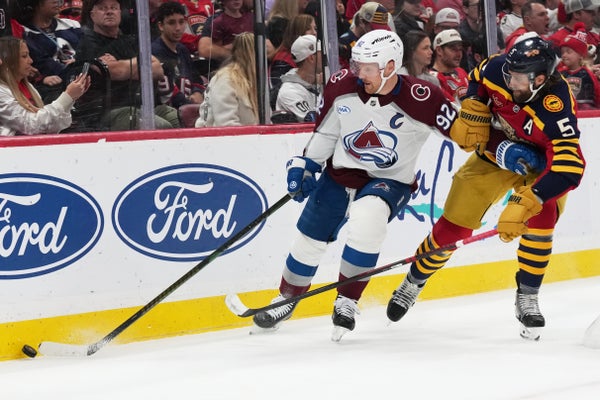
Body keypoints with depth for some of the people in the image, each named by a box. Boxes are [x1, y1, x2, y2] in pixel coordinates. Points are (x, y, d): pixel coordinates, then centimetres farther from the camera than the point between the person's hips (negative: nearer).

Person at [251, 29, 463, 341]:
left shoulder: (421, 99, -24)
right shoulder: (342, 86, -13)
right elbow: (325, 130, 5)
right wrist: (305, 164, 4)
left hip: (389, 181, -4)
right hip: (340, 173, 4)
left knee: (366, 221, -33)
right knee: (309, 241, 8)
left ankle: (347, 302, -13)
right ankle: (286, 300, 37)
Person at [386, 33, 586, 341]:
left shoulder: (556, 110, -39)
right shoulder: (498, 69, -26)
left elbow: (568, 170, -47)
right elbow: (477, 81, 0)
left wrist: (523, 205, -54)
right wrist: (473, 115, -11)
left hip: (539, 163, -3)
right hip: (494, 152, 3)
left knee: (541, 216, -29)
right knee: (453, 225, 1)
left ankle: (527, 299, -11)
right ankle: (414, 282, 26)